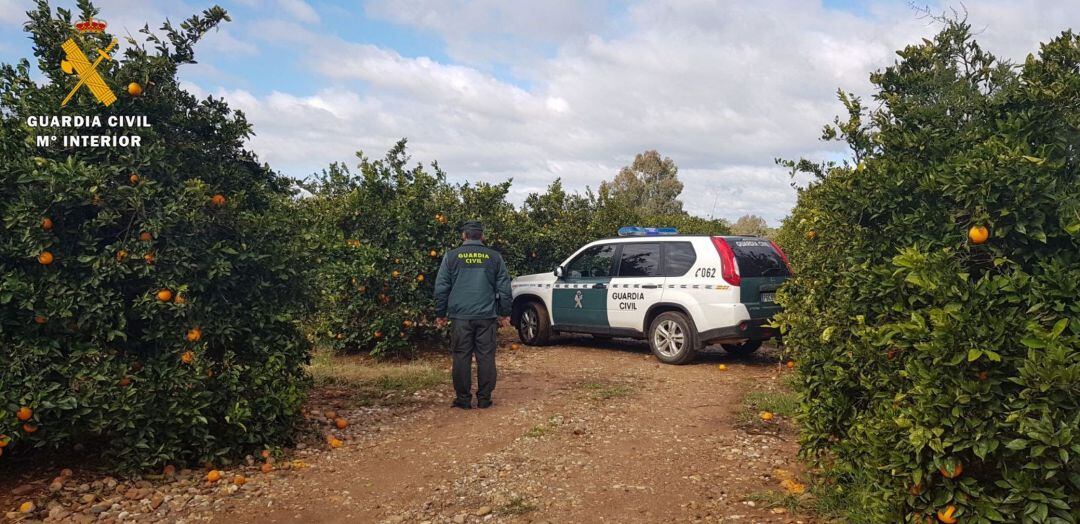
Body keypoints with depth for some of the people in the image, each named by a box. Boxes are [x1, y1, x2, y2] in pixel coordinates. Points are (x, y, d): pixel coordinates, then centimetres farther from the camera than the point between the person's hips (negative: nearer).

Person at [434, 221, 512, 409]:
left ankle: (463, 398, 9)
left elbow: (441, 287, 4)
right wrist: (504, 313, 16)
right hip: (487, 316, 1)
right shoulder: (494, 257, 6)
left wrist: (440, 314, 12)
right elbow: (504, 287, 8)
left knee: (462, 358, 5)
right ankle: (484, 398, 9)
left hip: (460, 316, -1)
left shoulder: (451, 256, 3)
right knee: (486, 357, 6)